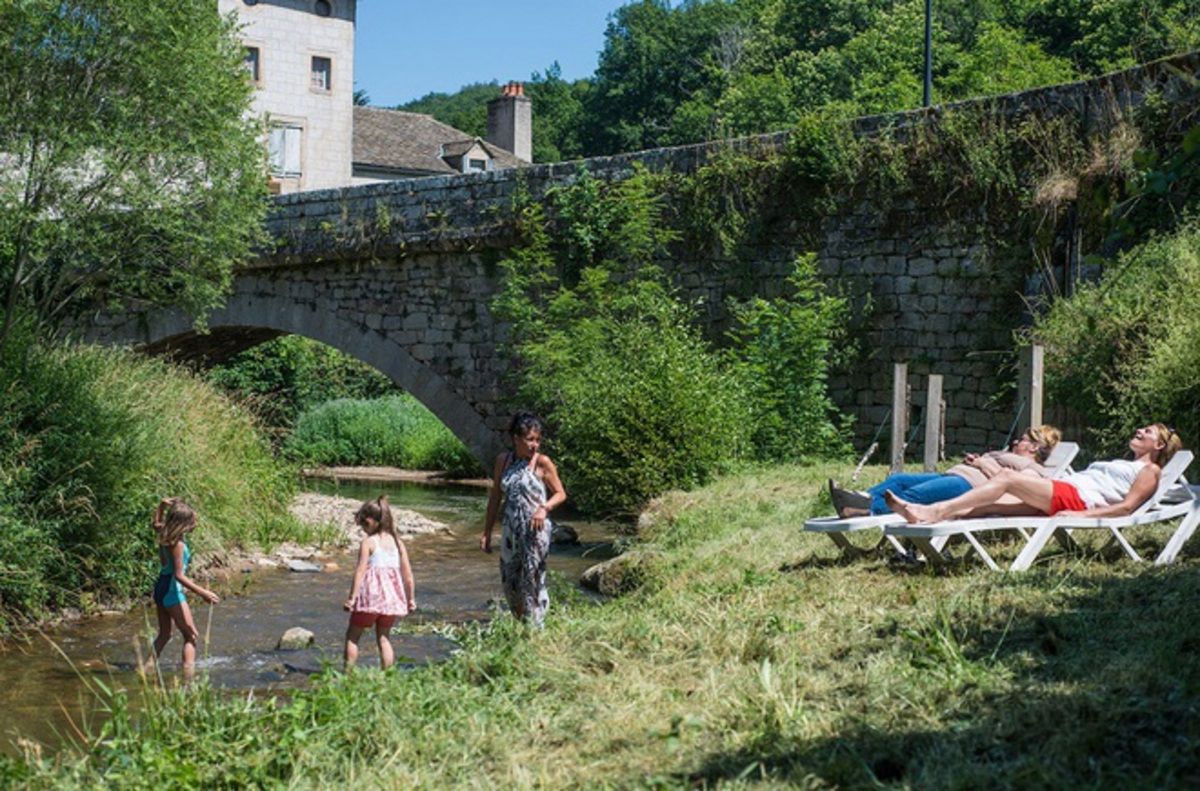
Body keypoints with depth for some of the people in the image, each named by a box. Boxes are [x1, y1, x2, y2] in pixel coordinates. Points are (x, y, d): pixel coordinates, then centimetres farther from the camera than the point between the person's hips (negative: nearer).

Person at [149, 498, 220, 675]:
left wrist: (162, 505, 18)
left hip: (161, 587, 9)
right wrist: (202, 592, -26)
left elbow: (157, 523, 27)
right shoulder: (177, 544, -23)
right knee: (191, 636, -3)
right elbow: (179, 575, -25)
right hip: (172, 589, -9)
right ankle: (188, 672, -12)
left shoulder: (164, 536, 1)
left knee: (164, 634, 20)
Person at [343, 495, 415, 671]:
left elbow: (360, 570, -13)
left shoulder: (368, 542, -6)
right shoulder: (398, 542, 8)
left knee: (352, 636, 9)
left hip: (371, 595, -5)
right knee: (384, 638, 16)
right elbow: (407, 573, 9)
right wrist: (411, 598, 17)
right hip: (393, 596, 5)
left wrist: (352, 597, -13)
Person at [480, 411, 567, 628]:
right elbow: (495, 496, 13)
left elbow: (560, 494, 0)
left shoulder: (542, 462, -6)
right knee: (509, 580, 9)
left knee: (532, 579, -3)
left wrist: (545, 508, -21)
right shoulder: (503, 460, 6)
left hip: (535, 529, -4)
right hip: (511, 529, 5)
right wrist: (487, 531, 13)